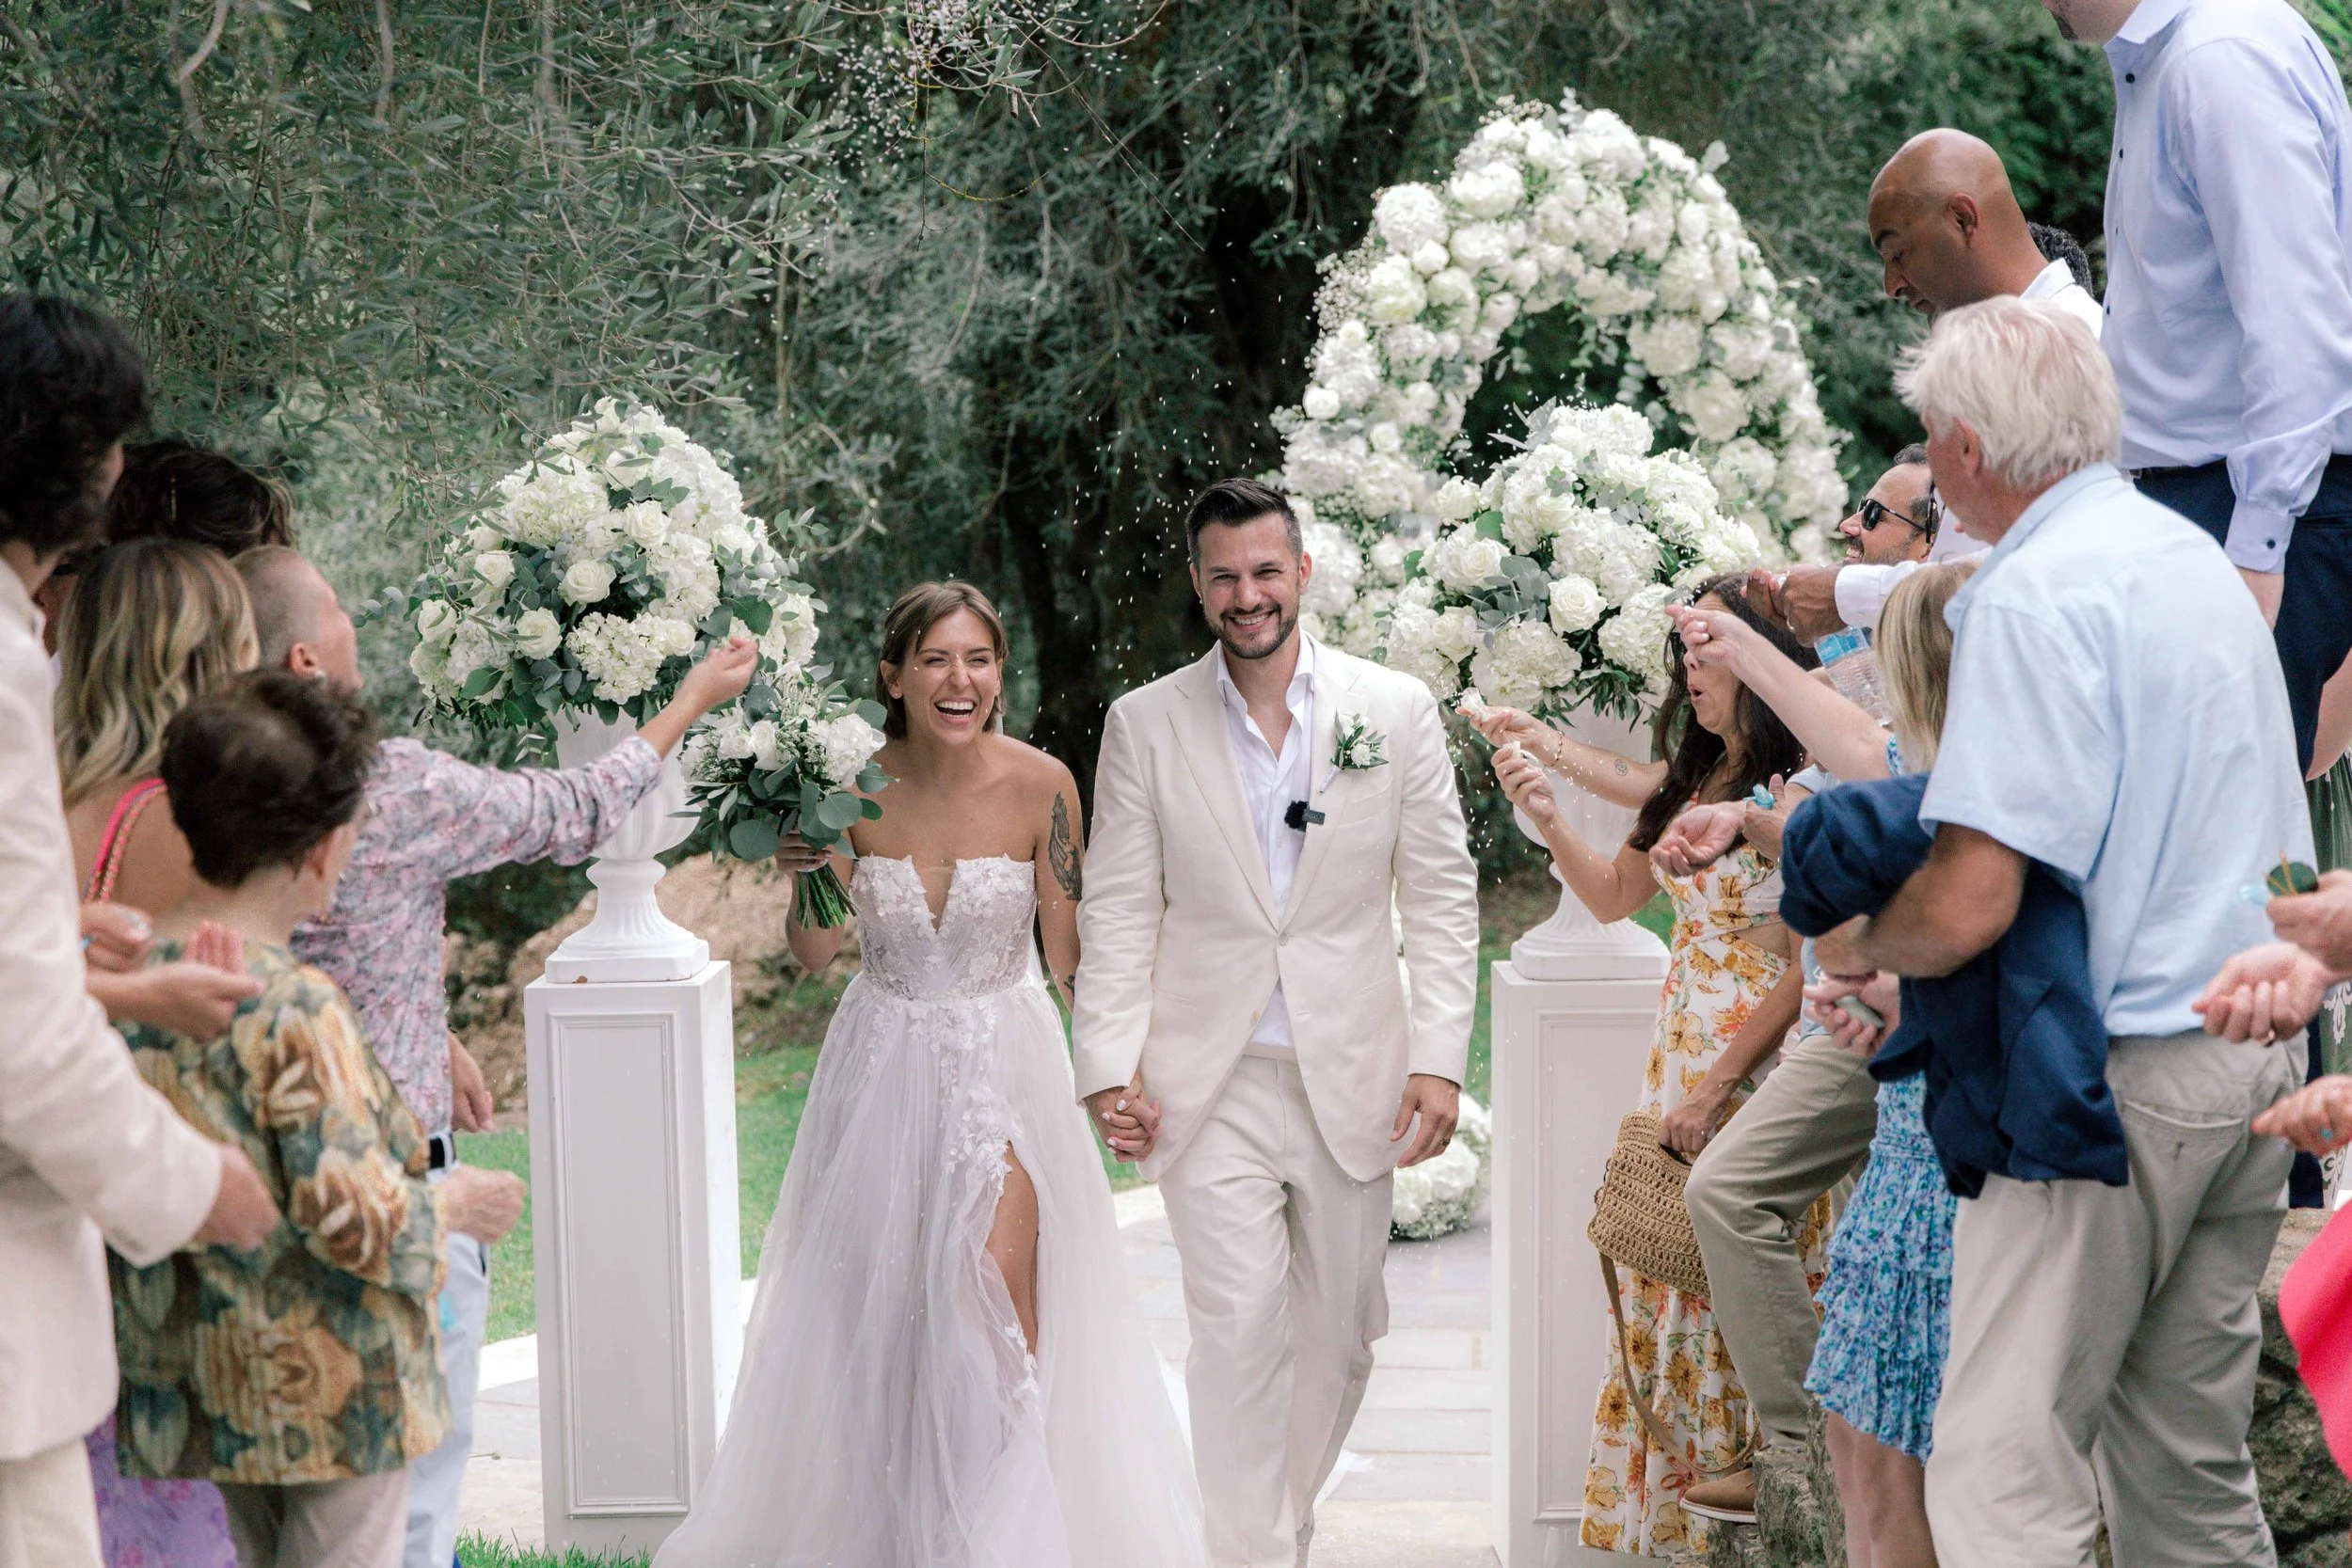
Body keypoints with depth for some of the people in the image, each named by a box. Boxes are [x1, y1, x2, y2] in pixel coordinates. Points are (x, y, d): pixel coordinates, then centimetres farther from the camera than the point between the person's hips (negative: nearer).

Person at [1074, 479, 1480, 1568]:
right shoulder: (1146, 725, 1)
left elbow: (1442, 895, 3)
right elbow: (1118, 911, 2)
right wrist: (1109, 1065, -6)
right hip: (1211, 1081, -1)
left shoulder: (1396, 710, 2)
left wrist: (1439, 1057, -4)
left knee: (1338, 1334, 11)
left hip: (1352, 1075, 2)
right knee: (1237, 1332, -9)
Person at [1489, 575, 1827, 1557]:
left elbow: (1808, 971, -15)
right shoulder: (1689, 783, 11)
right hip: (1680, 1060, 8)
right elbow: (1614, 896, 22)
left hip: (1764, 1067, -8)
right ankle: (1668, 1516, 17)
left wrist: (1716, 1087, -14)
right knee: (1664, 1290, 8)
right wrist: (1547, 819, 5)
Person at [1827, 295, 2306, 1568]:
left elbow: (1969, 904, -23)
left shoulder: (2035, 594, -15)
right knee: (2189, 1462, 14)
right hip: (2261, 1048, 9)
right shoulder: (2198, 559, 14)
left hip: (2117, 1073, -9)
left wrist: (1856, 943, -1)